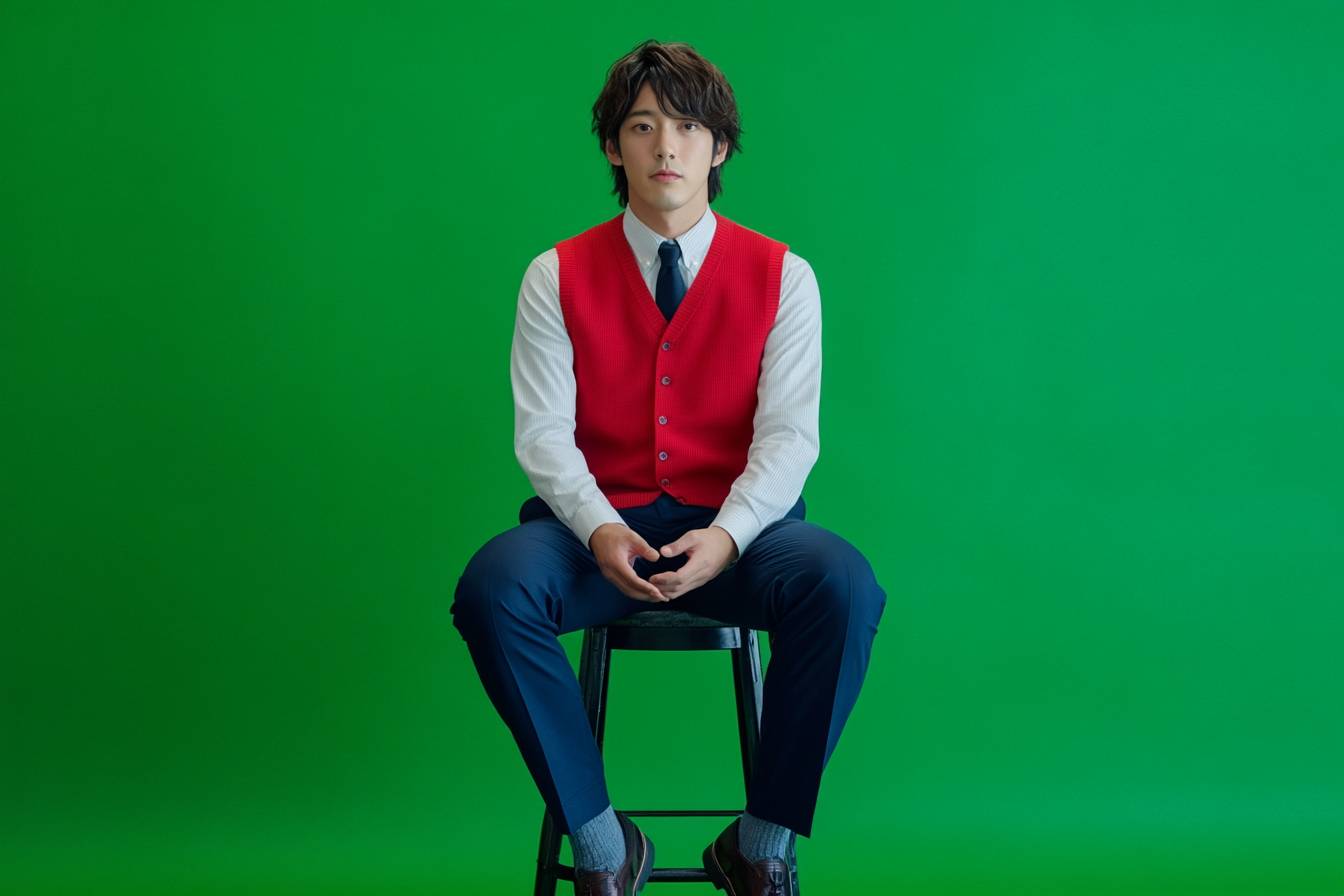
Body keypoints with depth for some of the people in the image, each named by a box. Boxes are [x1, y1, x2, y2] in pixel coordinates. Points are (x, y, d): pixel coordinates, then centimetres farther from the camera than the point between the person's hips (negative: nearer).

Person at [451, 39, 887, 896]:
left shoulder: (782, 275, 4)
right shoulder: (559, 276, 5)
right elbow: (544, 430, -2)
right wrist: (600, 531, -22)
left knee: (843, 586, -32)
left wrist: (726, 536, -23)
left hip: (736, 527, 0)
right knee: (494, 588, -32)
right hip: (600, 521, 0)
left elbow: (788, 433, -4)